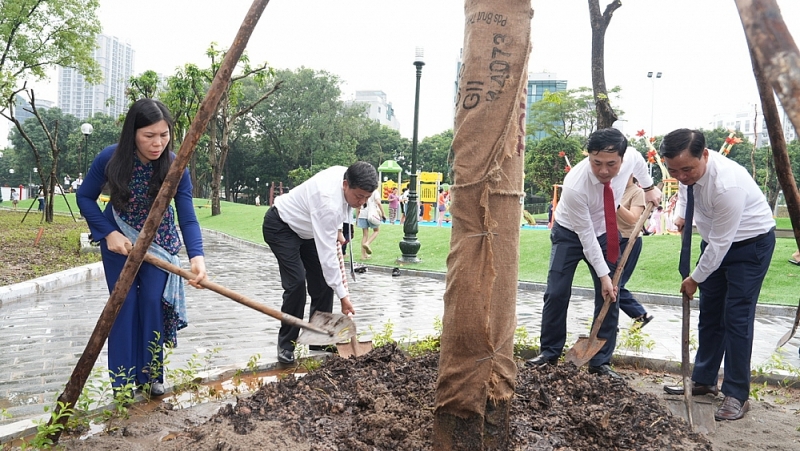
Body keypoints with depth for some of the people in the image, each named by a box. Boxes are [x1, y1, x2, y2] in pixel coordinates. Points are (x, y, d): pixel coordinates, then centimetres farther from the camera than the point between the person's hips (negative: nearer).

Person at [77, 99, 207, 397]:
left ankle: (151, 374, 11)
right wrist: (109, 233, -19)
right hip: (118, 238, 0)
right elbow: (85, 197, -9)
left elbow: (187, 219, -28)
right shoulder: (110, 159, -25)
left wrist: (197, 256, -44)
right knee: (125, 303, -3)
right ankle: (123, 380, 8)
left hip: (158, 241, 0)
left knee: (153, 303, -5)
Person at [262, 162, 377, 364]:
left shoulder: (347, 176, -15)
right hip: (280, 226, -9)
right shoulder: (328, 202, -39)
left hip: (306, 227, 9)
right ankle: (286, 345, -5)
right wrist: (343, 295, -34)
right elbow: (327, 253, -37)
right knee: (297, 282, -20)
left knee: (323, 281, 1)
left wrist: (337, 229, 3)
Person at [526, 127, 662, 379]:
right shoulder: (575, 185, -37)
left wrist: (650, 187, 16)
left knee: (610, 296, -1)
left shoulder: (631, 157, -26)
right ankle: (549, 353, 8)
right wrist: (603, 274, -22)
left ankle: (600, 362, 7)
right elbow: (586, 236, -27)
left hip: (605, 233, 4)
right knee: (556, 293, -9)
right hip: (571, 233, -3)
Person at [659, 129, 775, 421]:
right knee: (709, 313, 11)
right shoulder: (686, 169, -15)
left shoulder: (727, 184, -37)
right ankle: (703, 381, 23)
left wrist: (695, 279, -17)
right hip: (715, 239, 7)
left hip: (749, 243, -7)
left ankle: (737, 395, 2)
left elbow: (720, 243, -28)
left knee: (736, 317, -9)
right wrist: (681, 214, -6)